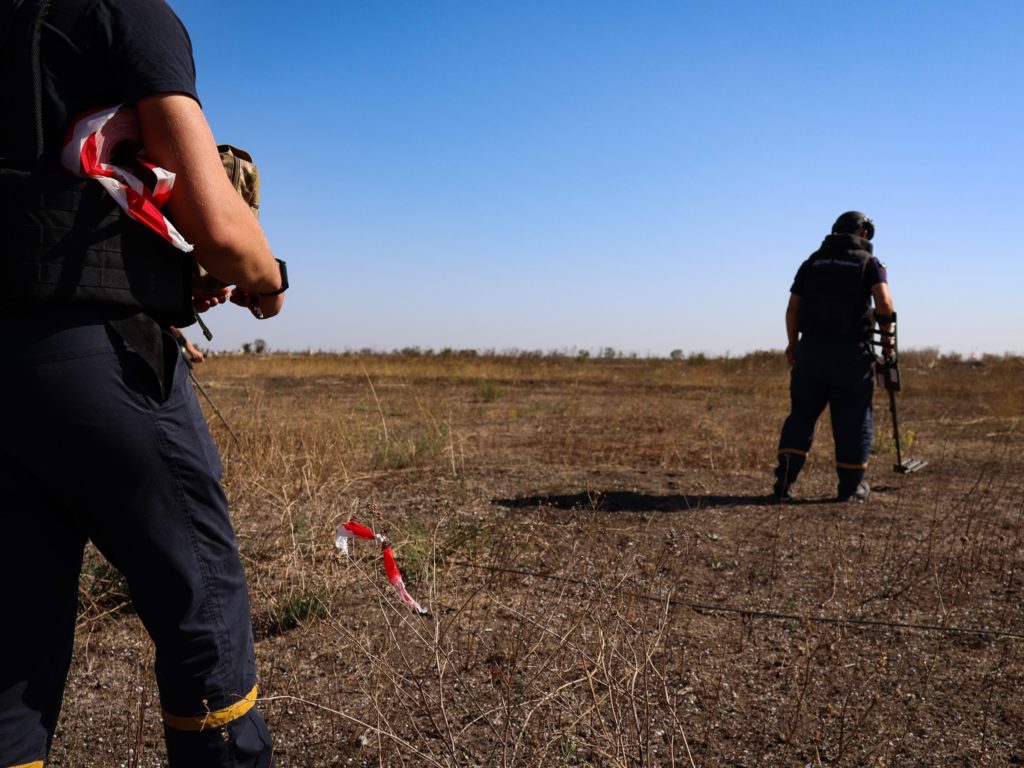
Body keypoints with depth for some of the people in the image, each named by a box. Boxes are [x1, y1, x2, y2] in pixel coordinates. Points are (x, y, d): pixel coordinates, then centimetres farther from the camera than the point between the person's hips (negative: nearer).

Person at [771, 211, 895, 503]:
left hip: (811, 348, 3)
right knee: (853, 421, 6)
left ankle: (784, 480, 0)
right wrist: (886, 335, 0)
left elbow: (792, 309, 9)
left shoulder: (813, 261, 13)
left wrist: (792, 344, 20)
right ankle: (851, 487, 12)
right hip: (852, 351, -3)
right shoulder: (869, 262, 3)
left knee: (801, 415, 8)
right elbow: (884, 303, -13)